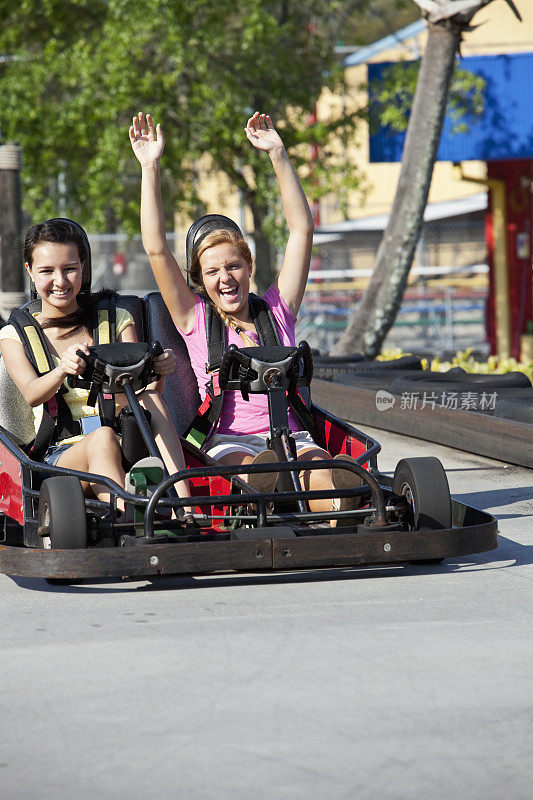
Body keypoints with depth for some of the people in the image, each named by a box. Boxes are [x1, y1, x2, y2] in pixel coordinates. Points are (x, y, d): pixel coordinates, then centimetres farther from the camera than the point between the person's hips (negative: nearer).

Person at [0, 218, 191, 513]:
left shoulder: (117, 320, 15)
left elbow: (142, 391, 3)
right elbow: (32, 395, -11)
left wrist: (158, 373, -22)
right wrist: (63, 370, -34)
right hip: (59, 456, -2)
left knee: (150, 401, -30)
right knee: (103, 437, -35)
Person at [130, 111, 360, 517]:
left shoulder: (277, 310, 18)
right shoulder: (195, 319, 13)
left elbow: (302, 229, 15)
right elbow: (156, 249, 4)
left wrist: (278, 153, 13)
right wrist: (150, 168, 1)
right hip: (229, 443, -1)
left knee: (320, 469, -33)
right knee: (251, 469, -37)